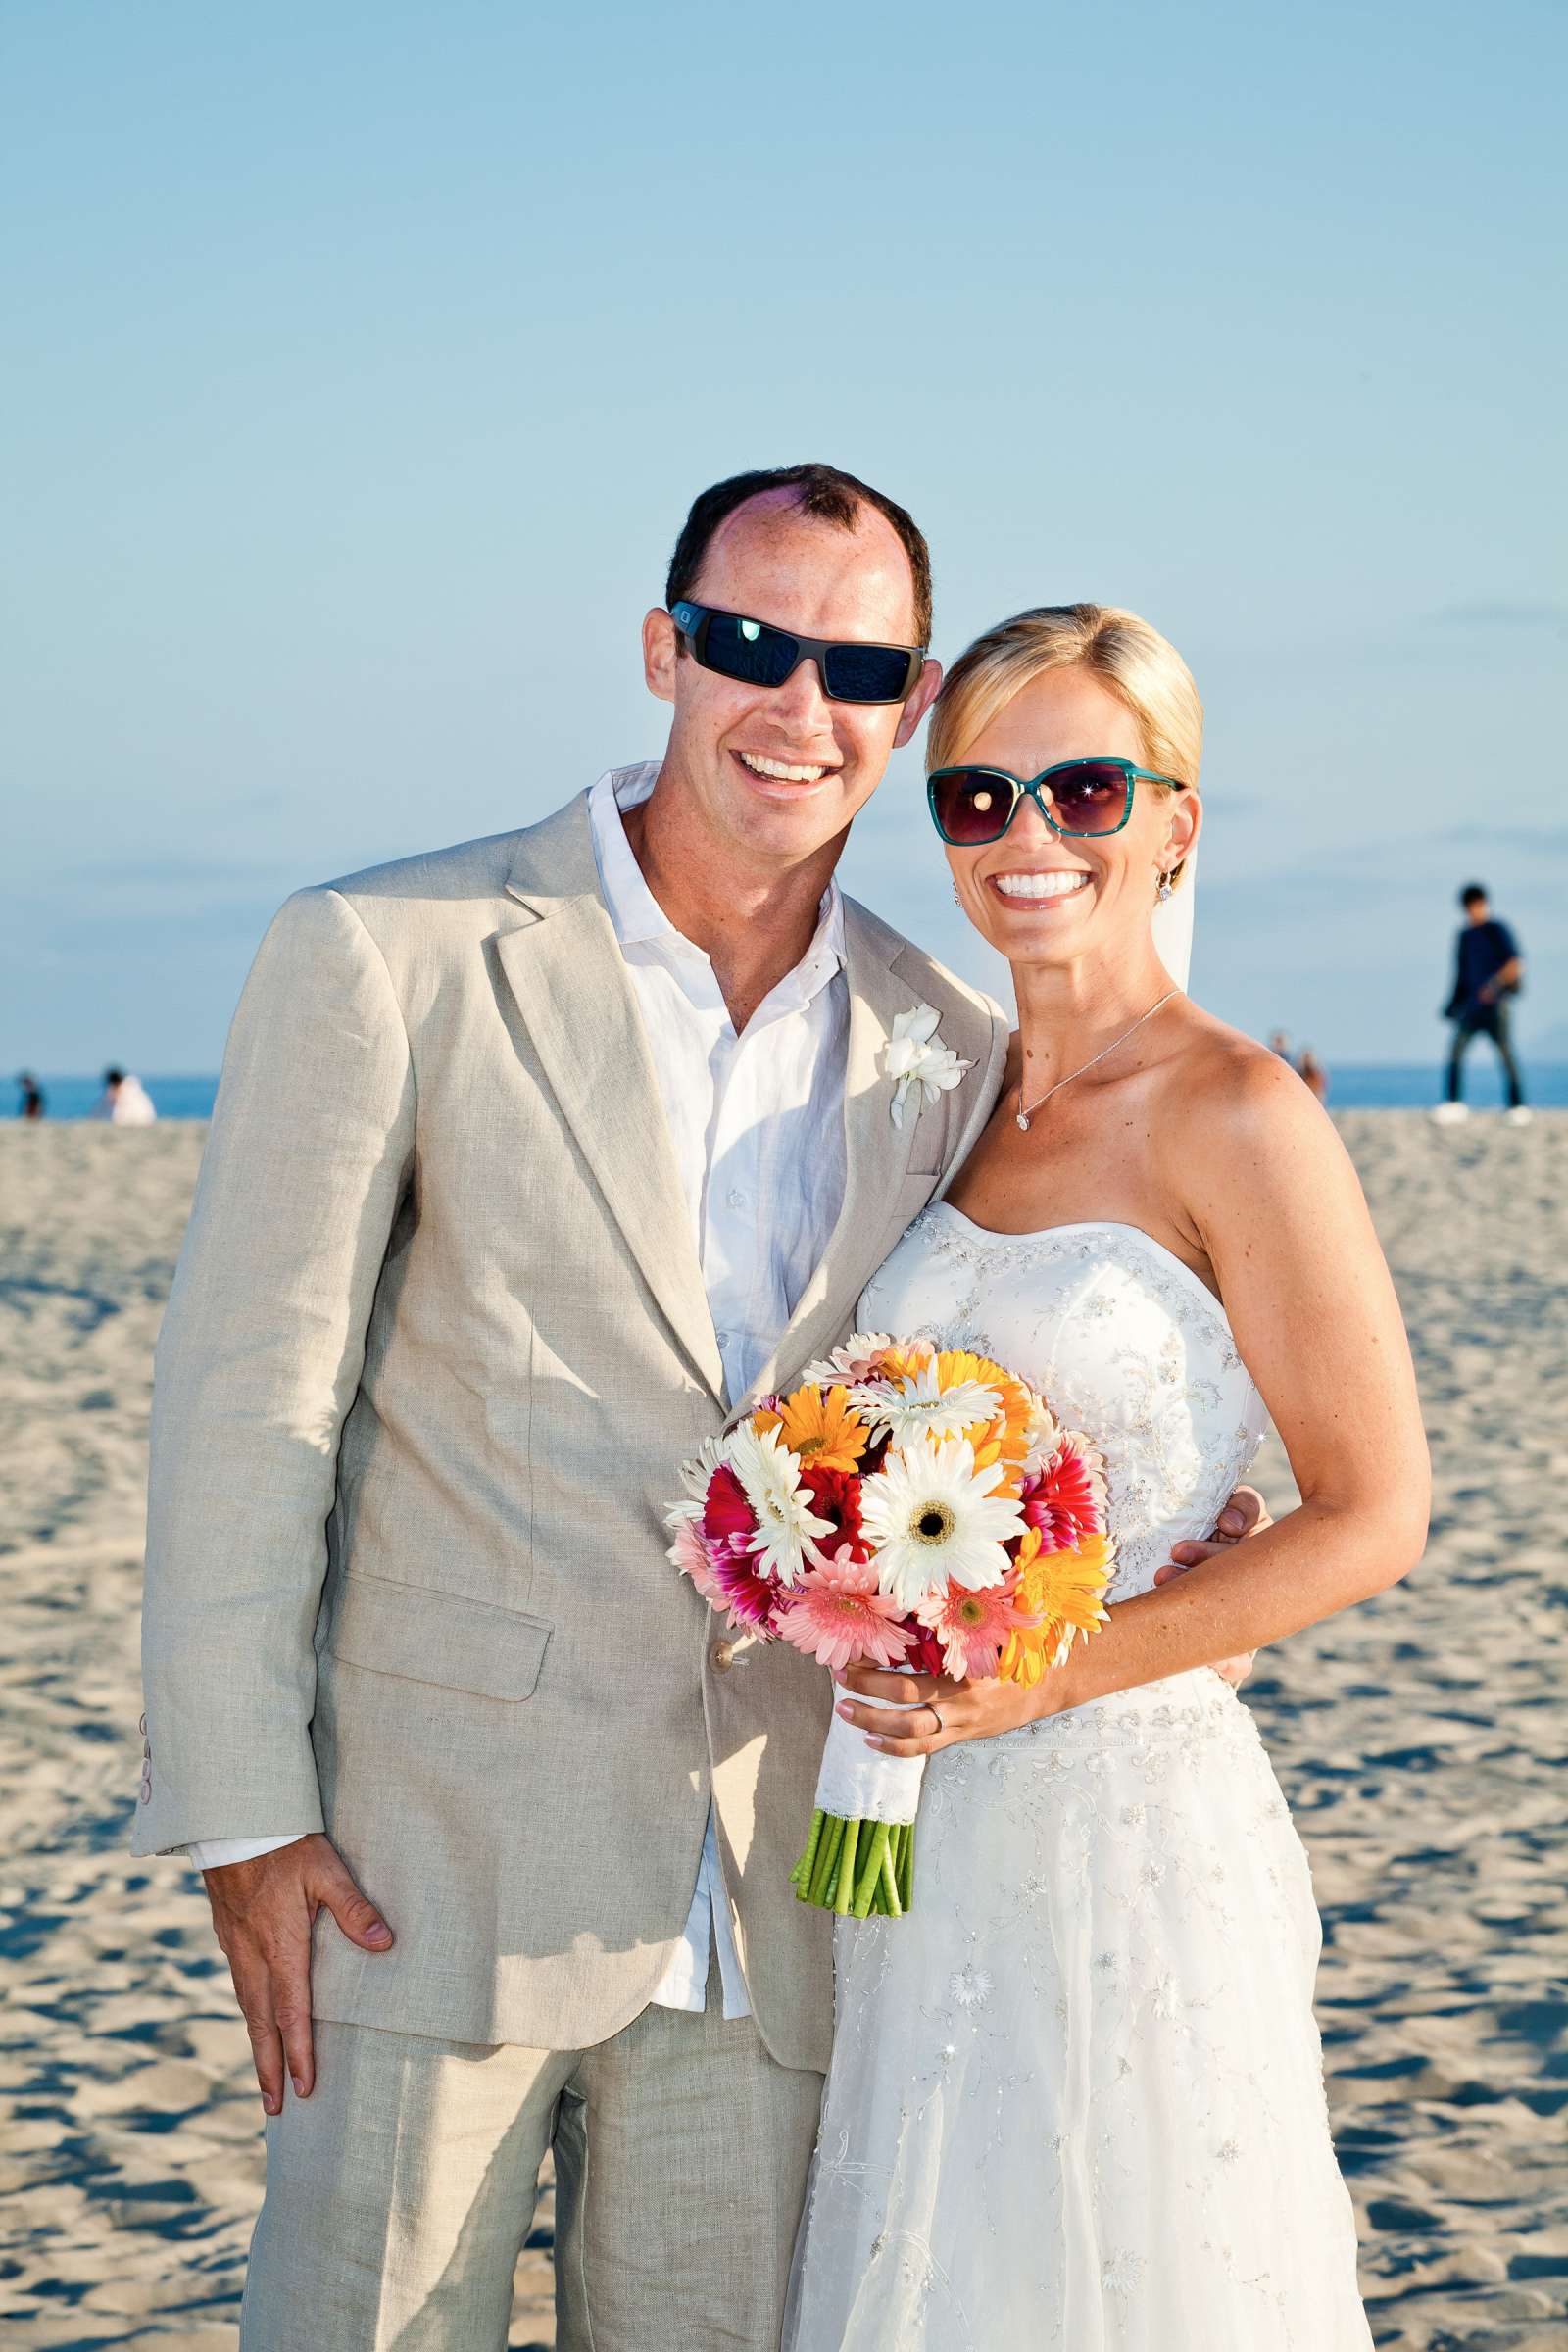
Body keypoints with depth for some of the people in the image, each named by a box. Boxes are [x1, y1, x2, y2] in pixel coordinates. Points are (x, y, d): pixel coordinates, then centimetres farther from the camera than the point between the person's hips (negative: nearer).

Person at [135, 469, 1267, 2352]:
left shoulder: (951, 1045, 7)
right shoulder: (388, 958, -5)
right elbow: (246, 1403, -5)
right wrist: (243, 1817, -9)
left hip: (770, 1900, 4)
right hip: (440, 1860, -4)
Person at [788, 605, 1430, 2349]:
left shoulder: (1235, 1118, -13)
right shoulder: (968, 1097, 7)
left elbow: (1371, 1516, -12)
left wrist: (1052, 1671, -19)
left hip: (1127, 1814, -6)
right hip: (925, 1820, 6)